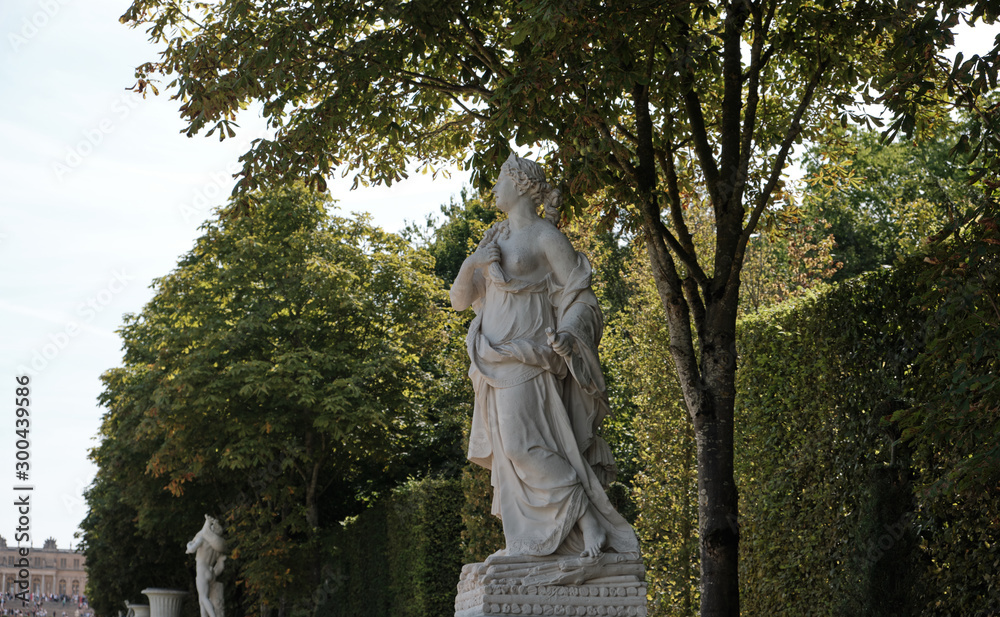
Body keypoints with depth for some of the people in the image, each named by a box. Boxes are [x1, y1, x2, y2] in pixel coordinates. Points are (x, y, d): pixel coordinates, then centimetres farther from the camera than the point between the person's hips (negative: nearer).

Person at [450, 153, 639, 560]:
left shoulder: (546, 236, -4)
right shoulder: (494, 240, 17)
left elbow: (581, 296, -7)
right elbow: (460, 299, 16)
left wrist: (570, 334, -25)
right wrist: (471, 266, -3)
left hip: (528, 355, -7)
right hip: (495, 360, 7)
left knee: (524, 443, -16)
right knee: (506, 449, 4)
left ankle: (589, 523, -10)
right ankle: (528, 540, 7)